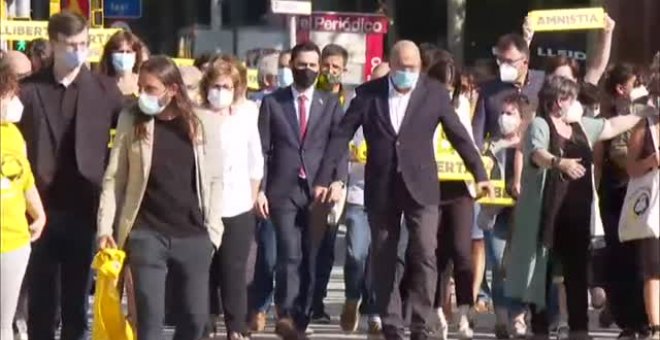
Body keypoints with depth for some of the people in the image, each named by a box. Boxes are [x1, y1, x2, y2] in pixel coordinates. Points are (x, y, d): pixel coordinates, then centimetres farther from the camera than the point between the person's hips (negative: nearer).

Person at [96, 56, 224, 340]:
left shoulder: (204, 123, 0)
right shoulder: (131, 120, 0)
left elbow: (215, 179, 6)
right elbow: (114, 178, 2)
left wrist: (212, 229, 0)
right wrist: (105, 227, -5)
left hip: (193, 236, 1)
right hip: (146, 235, -1)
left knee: (196, 316, 5)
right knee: (150, 317, -6)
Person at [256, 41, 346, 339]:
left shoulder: (330, 103, 11)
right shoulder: (272, 102, 7)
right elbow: (262, 149, 5)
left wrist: (337, 181, -10)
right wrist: (260, 189, -4)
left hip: (318, 191, 2)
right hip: (283, 191, -2)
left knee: (311, 258, 1)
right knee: (290, 255, -14)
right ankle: (286, 315, -16)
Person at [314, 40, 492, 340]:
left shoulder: (435, 93, 1)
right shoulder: (368, 93, 1)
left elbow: (459, 135, 7)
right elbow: (342, 135, 1)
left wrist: (480, 175, 8)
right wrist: (324, 179, -3)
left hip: (420, 186, -1)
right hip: (381, 188, 1)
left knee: (425, 255, -10)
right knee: (383, 260, 5)